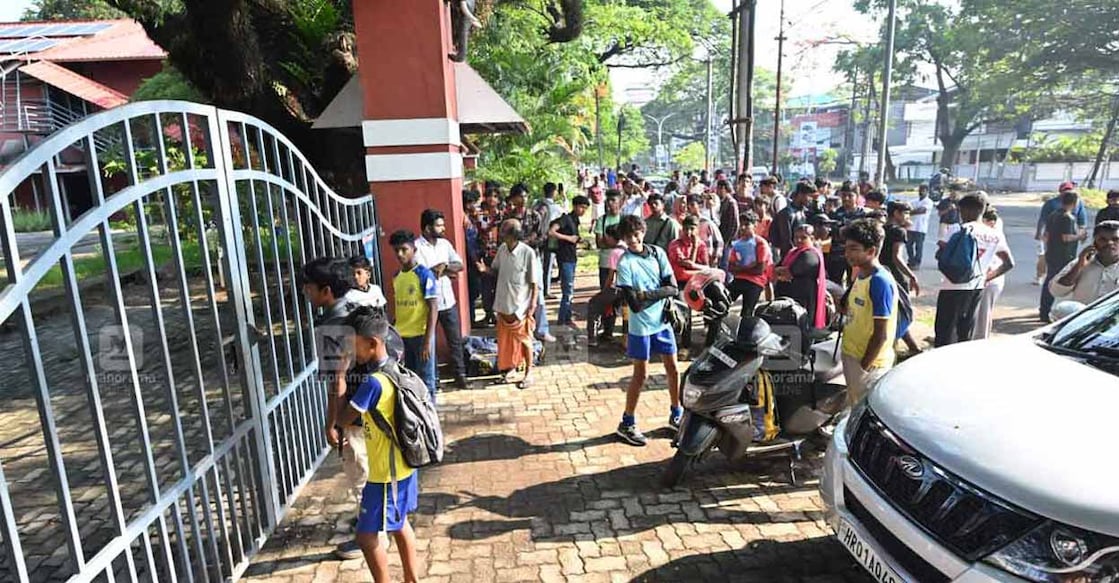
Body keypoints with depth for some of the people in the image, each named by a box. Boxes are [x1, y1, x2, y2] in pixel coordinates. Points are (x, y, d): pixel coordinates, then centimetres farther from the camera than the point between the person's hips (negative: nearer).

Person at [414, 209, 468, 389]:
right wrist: (446, 269, -11)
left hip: (449, 302, 5)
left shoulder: (445, 243, 5)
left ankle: (460, 374, 24)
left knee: (455, 340, 11)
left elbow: (459, 265, 2)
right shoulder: (416, 247, -13)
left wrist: (442, 267, -15)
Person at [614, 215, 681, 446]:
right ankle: (627, 424, 16)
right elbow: (634, 304, -19)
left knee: (673, 369, 13)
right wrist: (661, 293, -21)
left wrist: (648, 293, -18)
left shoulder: (657, 253, 0)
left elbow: (672, 287, -5)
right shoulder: (625, 263, -12)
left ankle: (676, 414, 33)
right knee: (640, 375, 2)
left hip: (662, 321, 5)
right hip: (641, 326, -4)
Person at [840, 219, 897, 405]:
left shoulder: (880, 281, -20)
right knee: (854, 407, 20)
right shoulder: (860, 275, 5)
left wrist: (863, 367, -17)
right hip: (851, 354, 8)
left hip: (868, 362, -8)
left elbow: (881, 334, -20)